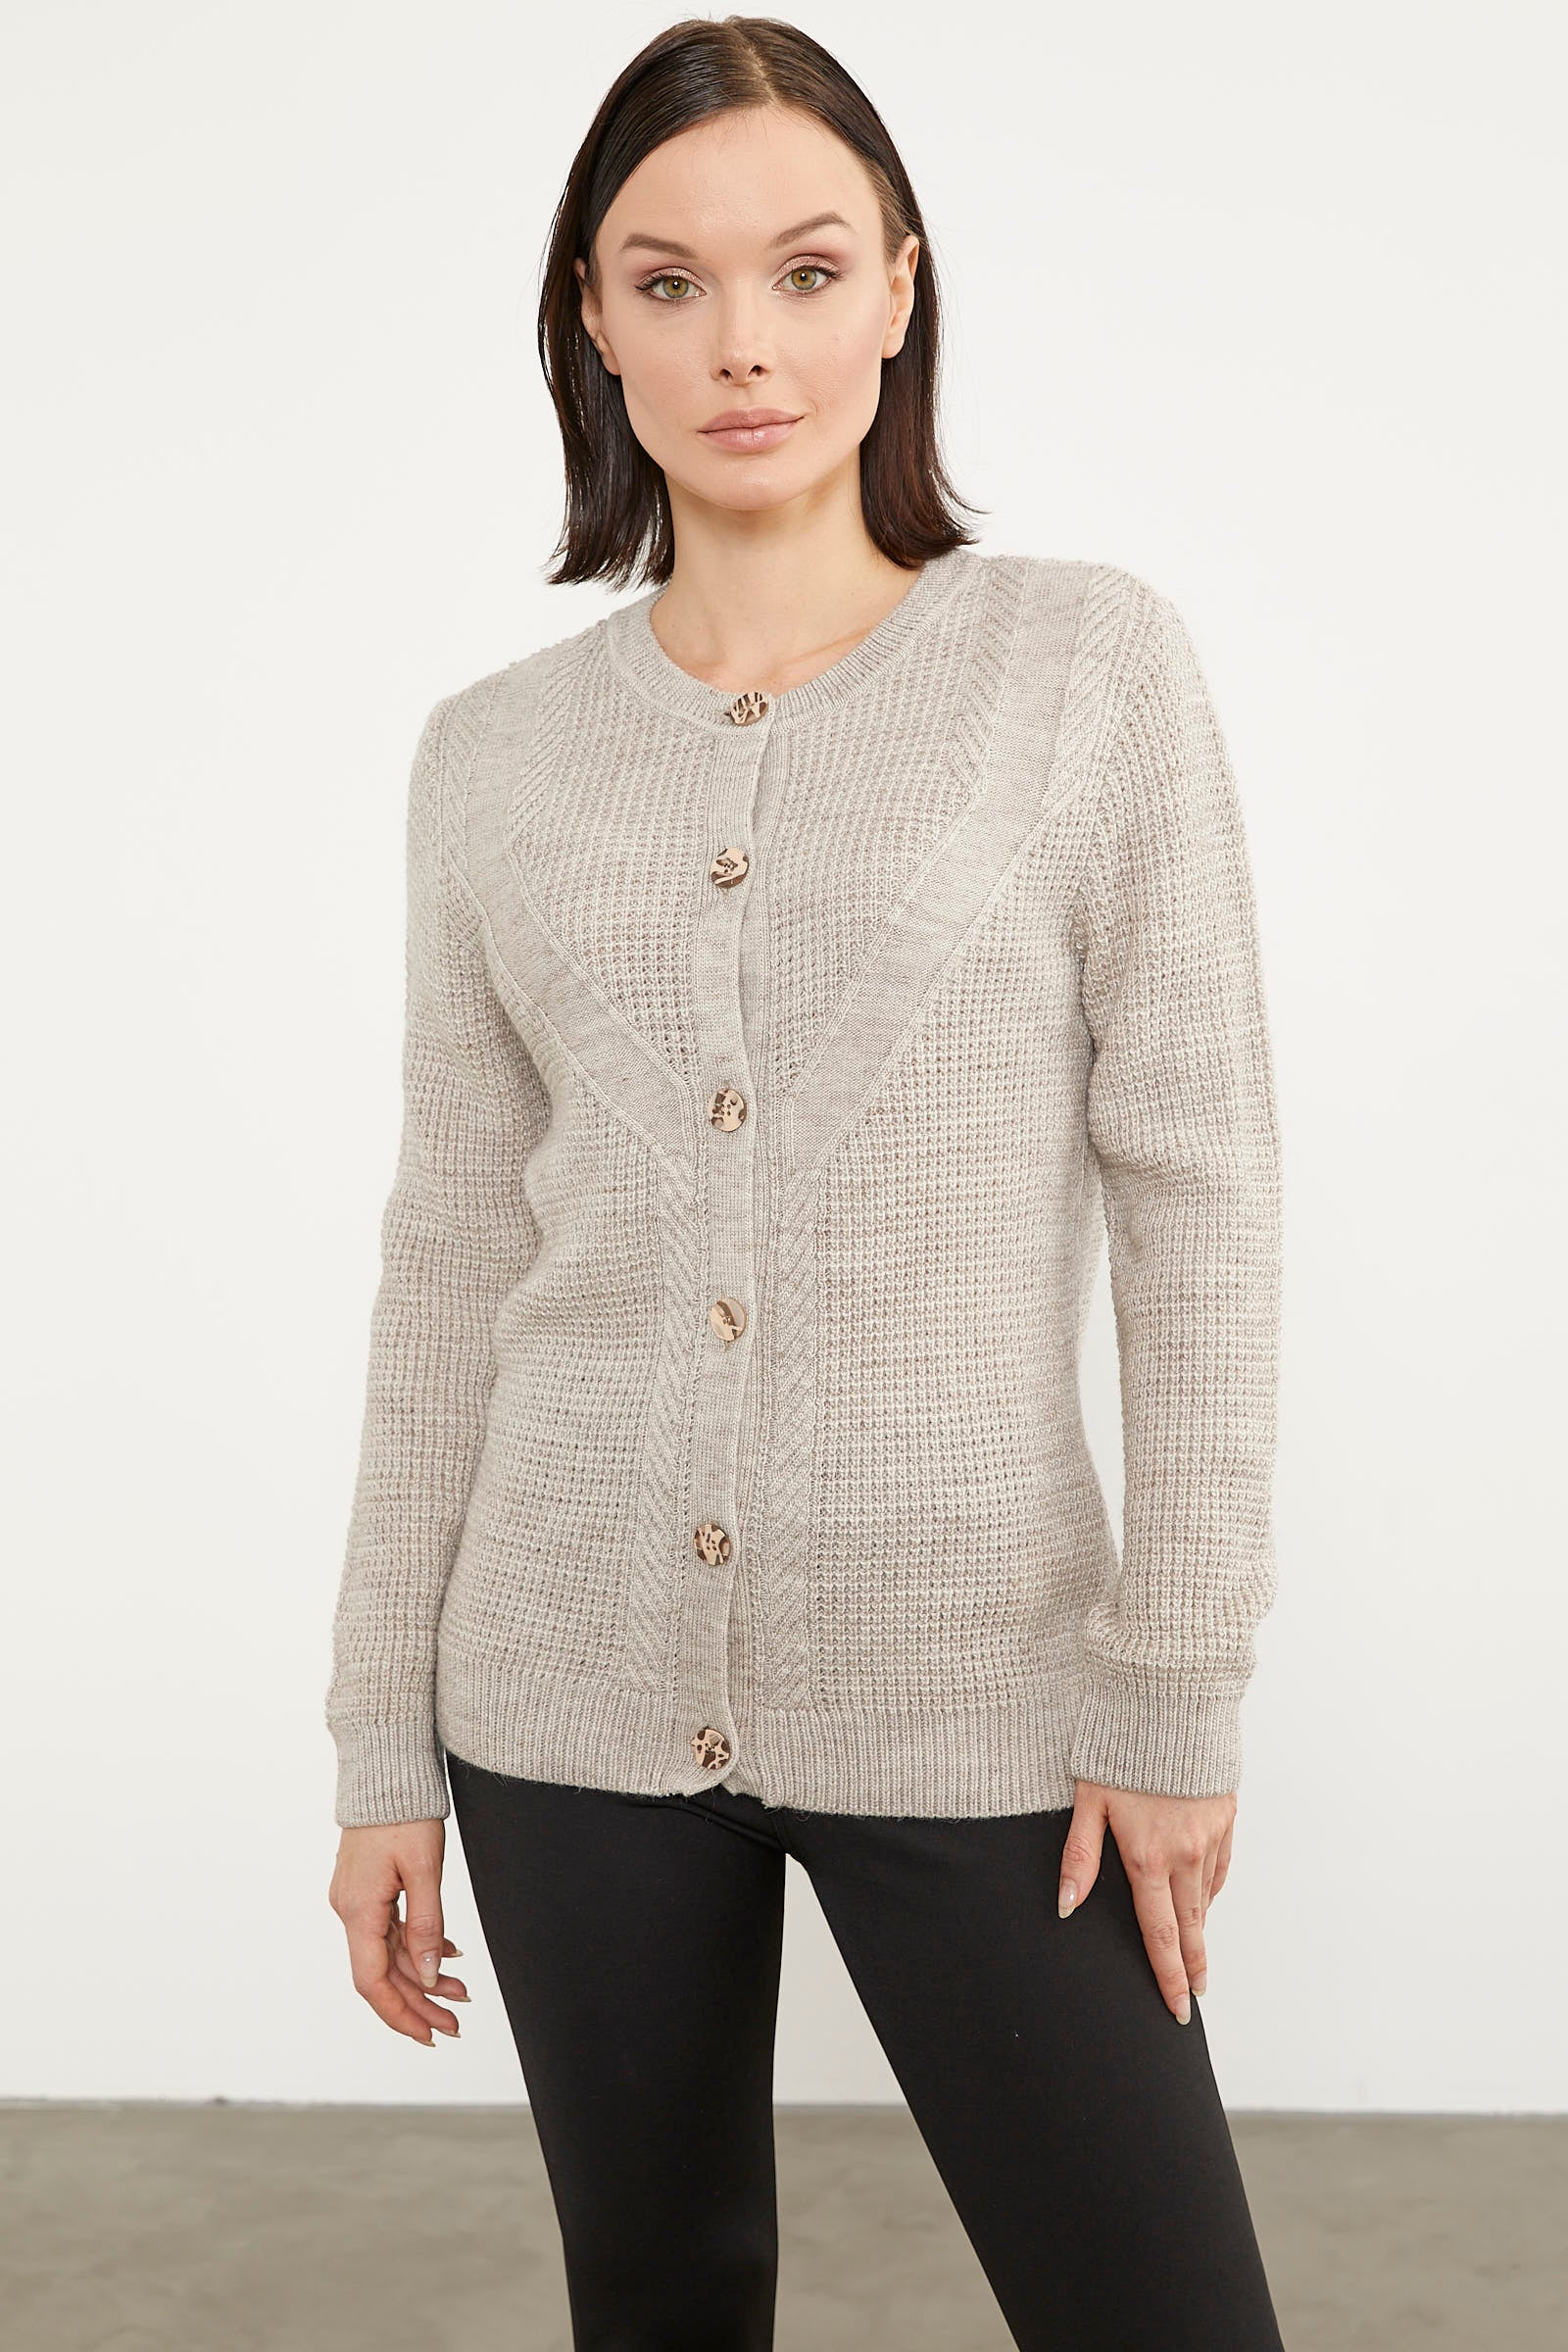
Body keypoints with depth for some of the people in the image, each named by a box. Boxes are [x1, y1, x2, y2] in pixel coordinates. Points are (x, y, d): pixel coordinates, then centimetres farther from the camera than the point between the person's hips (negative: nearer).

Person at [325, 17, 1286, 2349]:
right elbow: (452, 1254, 6)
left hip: (973, 1687, -2)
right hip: (573, 1689, 3)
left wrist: (1180, 1687, -7)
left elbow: (1197, 1192, -4)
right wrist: (384, 1743, 6)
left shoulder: (1094, 664, -3)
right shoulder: (495, 752, 4)